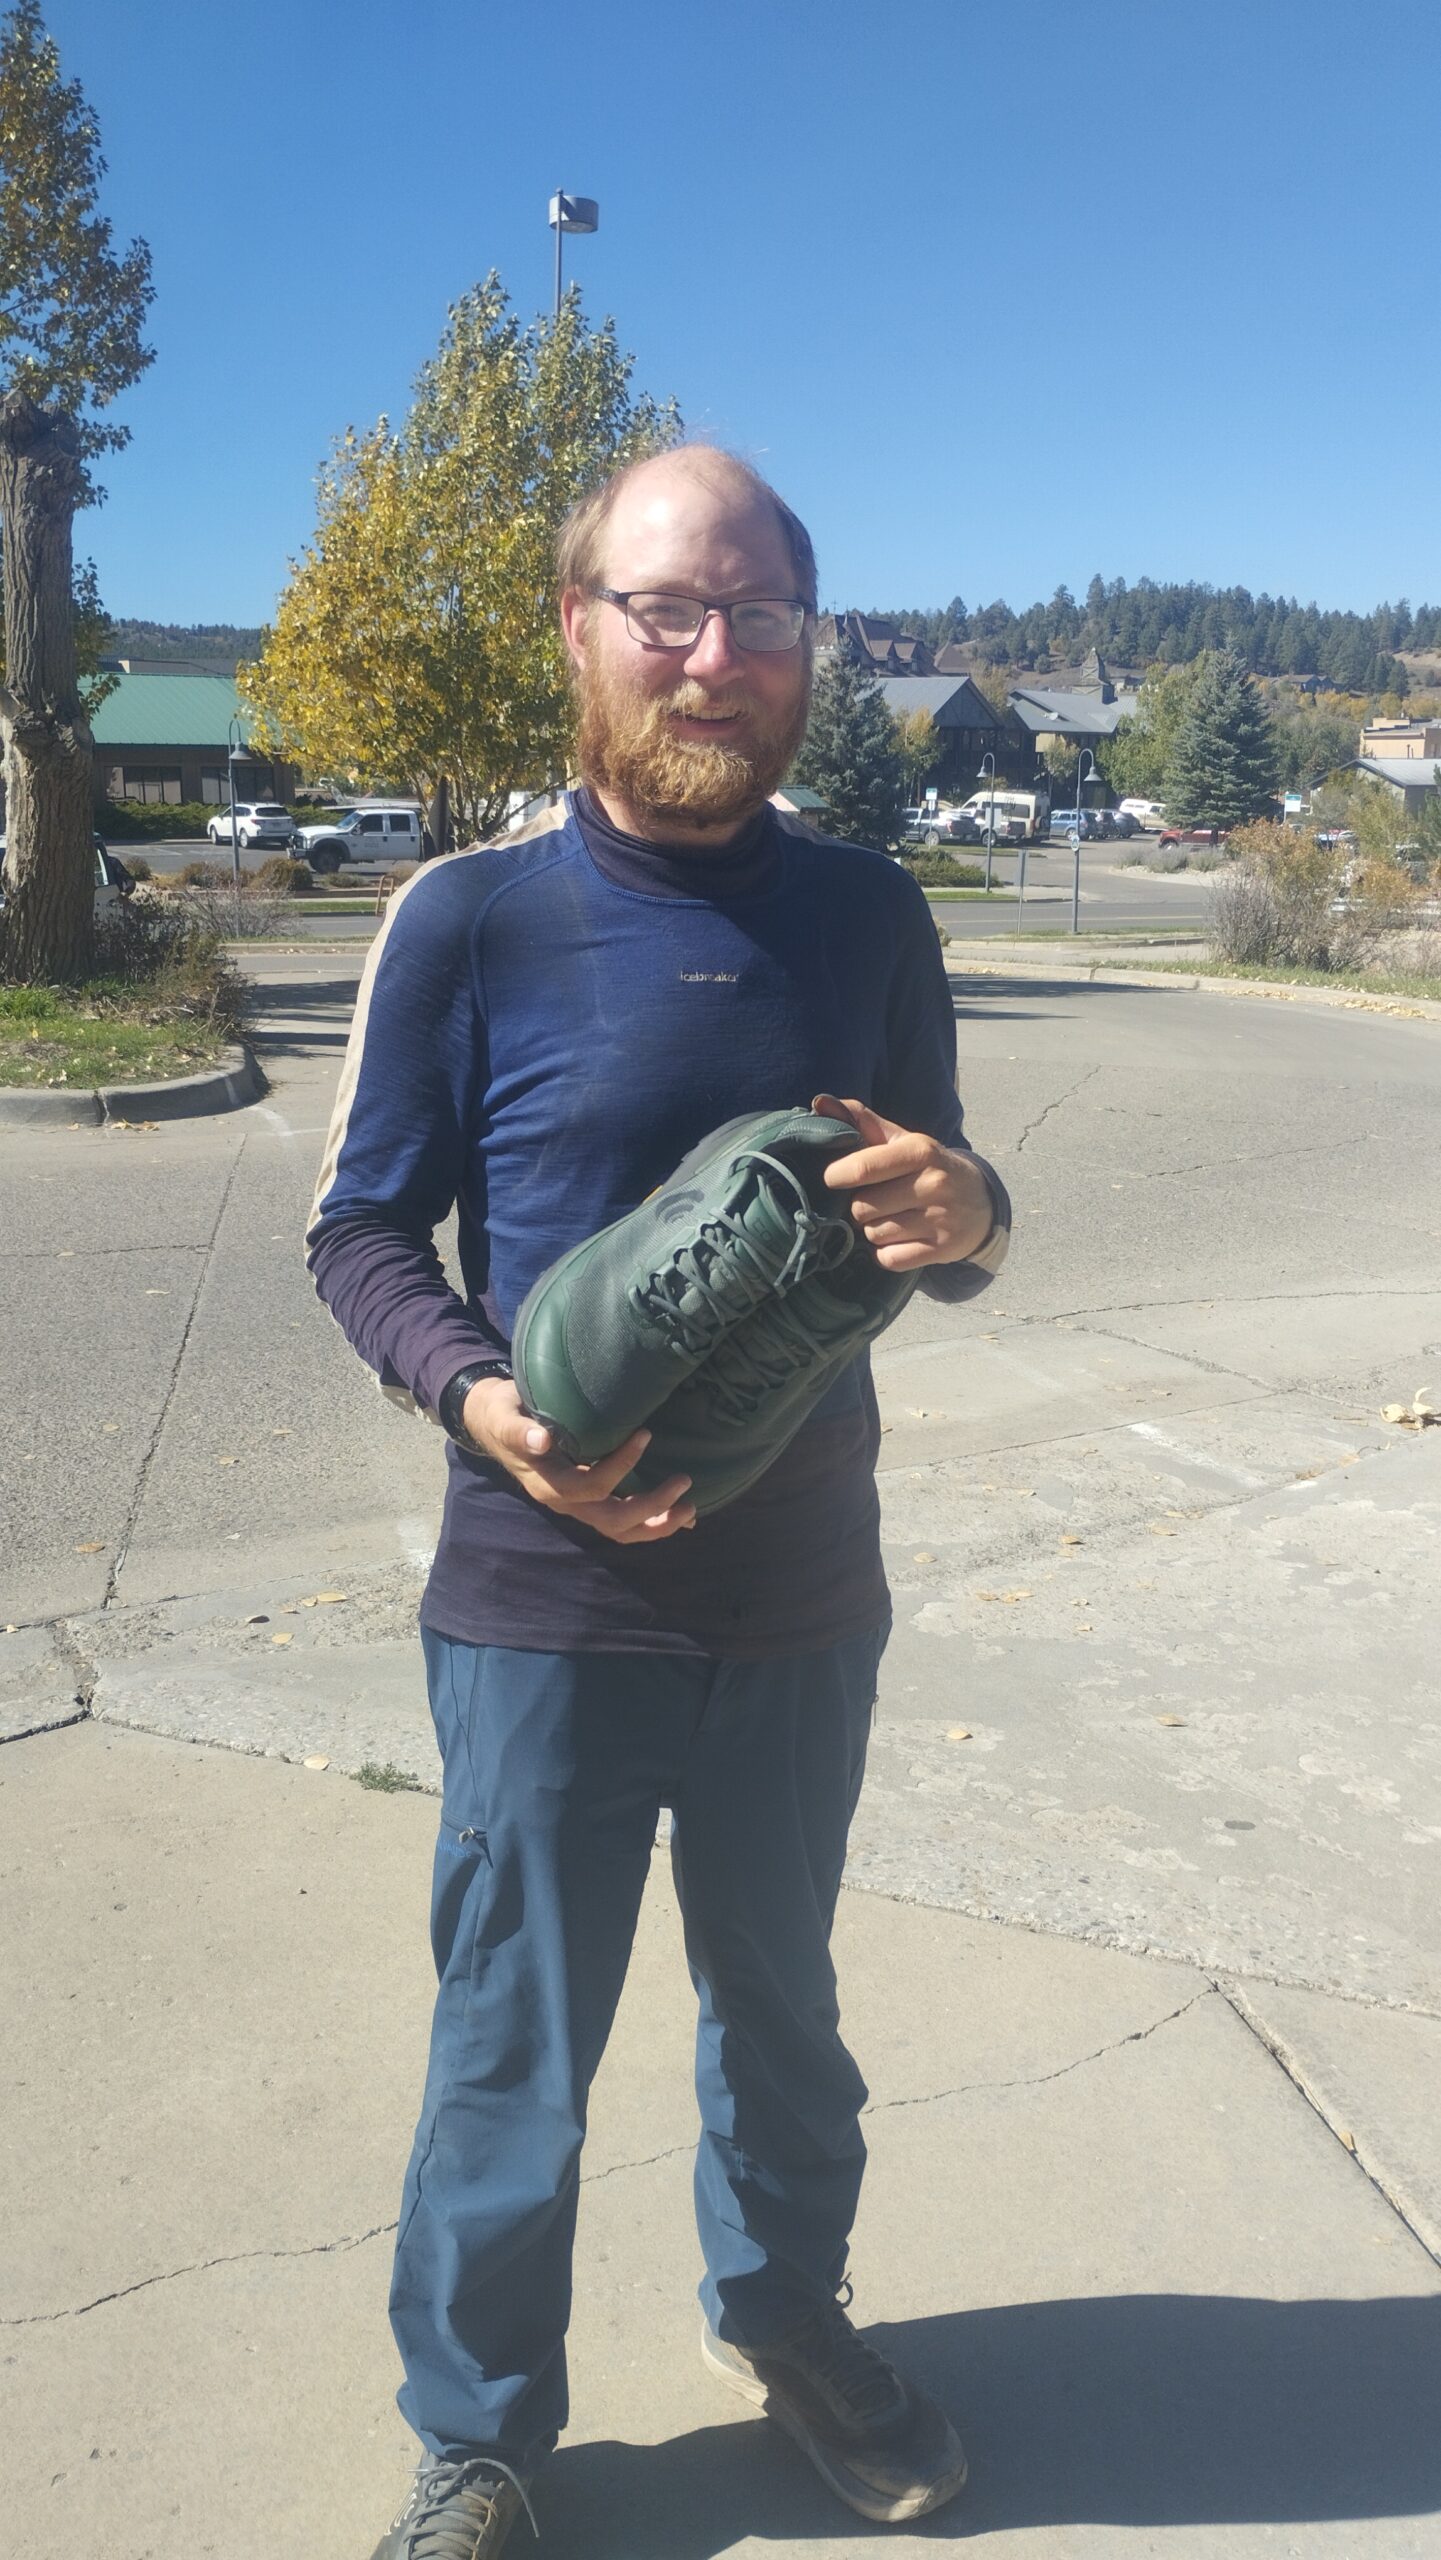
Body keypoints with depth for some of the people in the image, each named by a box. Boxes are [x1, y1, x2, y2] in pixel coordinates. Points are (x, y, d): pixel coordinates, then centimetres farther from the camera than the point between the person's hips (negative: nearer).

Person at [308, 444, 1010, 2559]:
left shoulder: (868, 916, 0)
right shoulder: (469, 920, -9)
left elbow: (945, 1229, 7)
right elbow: (360, 1232, -3)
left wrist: (963, 1219, -17)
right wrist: (481, 1394, -22)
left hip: (805, 1589, 3)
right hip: (545, 1595, -3)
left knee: (781, 1994, 22)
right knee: (513, 2042, 10)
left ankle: (781, 2307, 49)